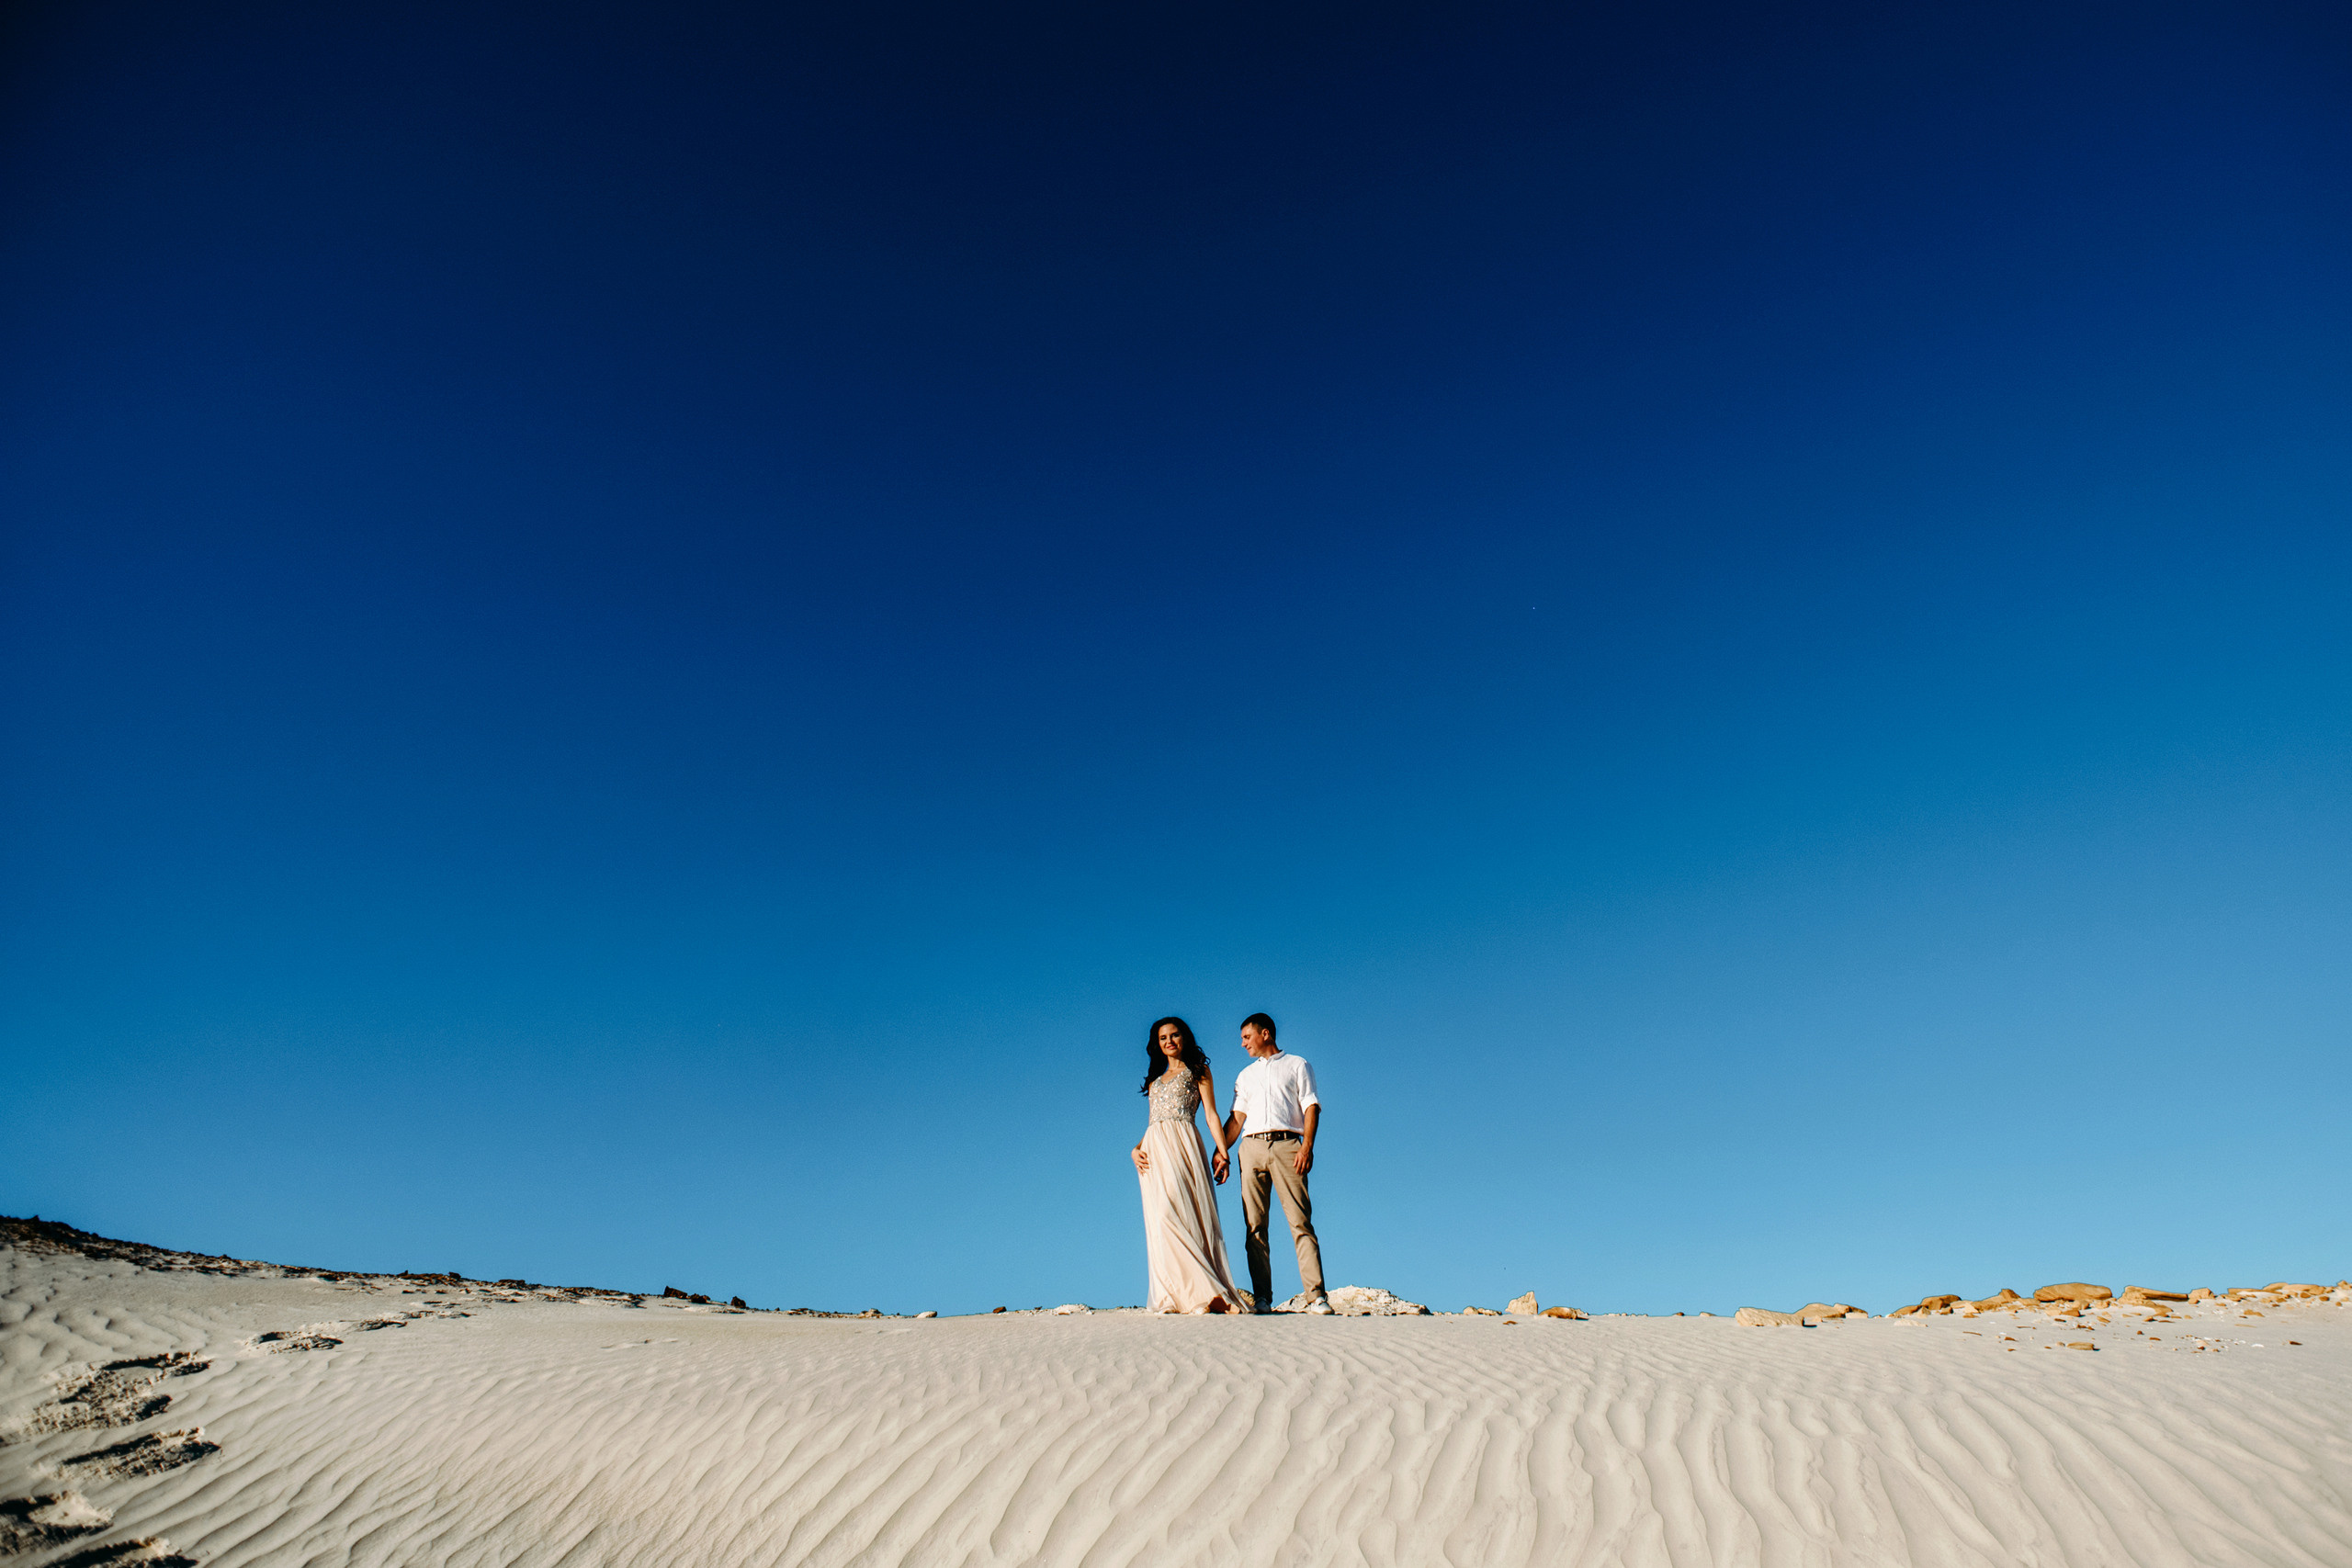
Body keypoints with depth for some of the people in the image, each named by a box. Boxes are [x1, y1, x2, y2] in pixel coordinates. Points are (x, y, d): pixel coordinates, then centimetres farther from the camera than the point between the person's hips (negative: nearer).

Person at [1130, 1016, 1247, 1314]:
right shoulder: (1155, 1081, 28)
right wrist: (1136, 1149, 4)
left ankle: (1204, 1294, -17)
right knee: (1162, 1217, -11)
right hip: (1154, 1150, 4)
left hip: (1182, 1144, -4)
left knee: (1182, 1212, -17)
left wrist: (1222, 1152, -7)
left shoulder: (1198, 1071, 15)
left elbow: (1211, 1114, 6)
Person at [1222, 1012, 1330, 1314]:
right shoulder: (1246, 1075, 27)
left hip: (1287, 1144, -4)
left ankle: (1316, 1296, -14)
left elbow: (1311, 1108, 4)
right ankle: (1261, 1298, -2)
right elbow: (1236, 1118, 20)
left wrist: (1307, 1146, -12)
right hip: (1252, 1146, 4)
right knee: (1255, 1225, -3)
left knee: (1301, 1221, -12)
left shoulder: (1297, 1066, 15)